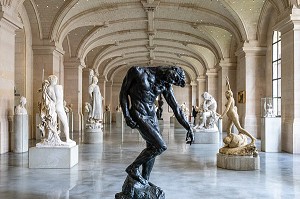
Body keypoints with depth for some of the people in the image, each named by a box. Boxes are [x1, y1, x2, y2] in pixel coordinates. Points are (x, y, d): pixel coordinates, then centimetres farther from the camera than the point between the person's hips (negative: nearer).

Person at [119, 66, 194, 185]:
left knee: (152, 148, 8)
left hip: (152, 116, 6)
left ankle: (145, 181, 24)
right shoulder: (138, 71, -13)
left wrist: (188, 128, 2)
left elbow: (176, 108, 5)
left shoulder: (165, 85, 3)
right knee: (161, 146, -14)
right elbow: (123, 92, -5)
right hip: (139, 116, -6)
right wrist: (126, 115, -12)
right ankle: (133, 168, 2)